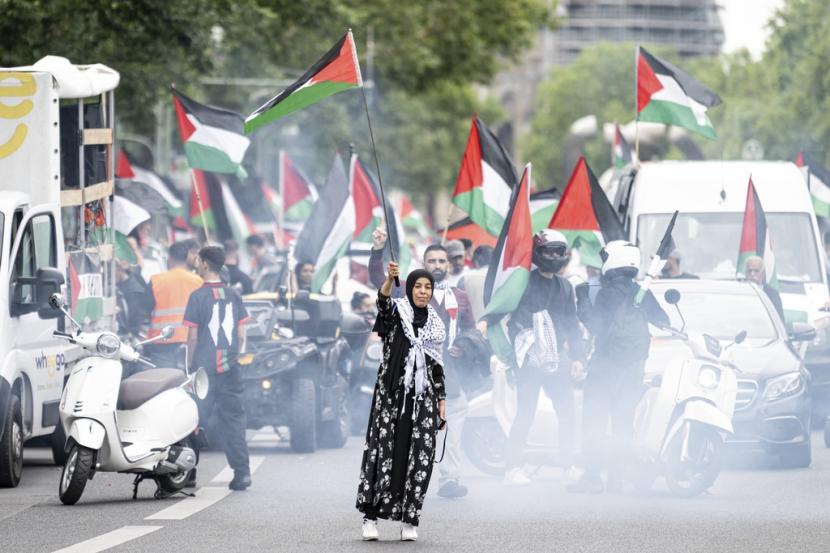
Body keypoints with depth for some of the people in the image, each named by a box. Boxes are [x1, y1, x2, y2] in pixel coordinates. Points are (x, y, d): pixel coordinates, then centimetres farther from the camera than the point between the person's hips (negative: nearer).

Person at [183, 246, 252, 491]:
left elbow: (193, 337, -6)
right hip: (230, 370, 4)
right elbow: (241, 335, 7)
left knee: (195, 422, 4)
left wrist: (190, 366, 3)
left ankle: (188, 473, 7)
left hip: (204, 368, -4)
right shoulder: (233, 296, 5)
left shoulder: (198, 296, -8)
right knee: (233, 420, 5)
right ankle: (242, 472, -3)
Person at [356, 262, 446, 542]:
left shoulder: (434, 324, 13)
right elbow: (383, 301, -23)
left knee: (419, 457, -2)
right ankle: (371, 517, 0)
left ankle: (409, 521, 3)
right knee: (384, 452, -6)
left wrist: (441, 398, 10)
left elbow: (437, 364, 16)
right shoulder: (396, 313, 0)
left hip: (423, 397, 4)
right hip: (392, 393, -4)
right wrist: (389, 279, -43)